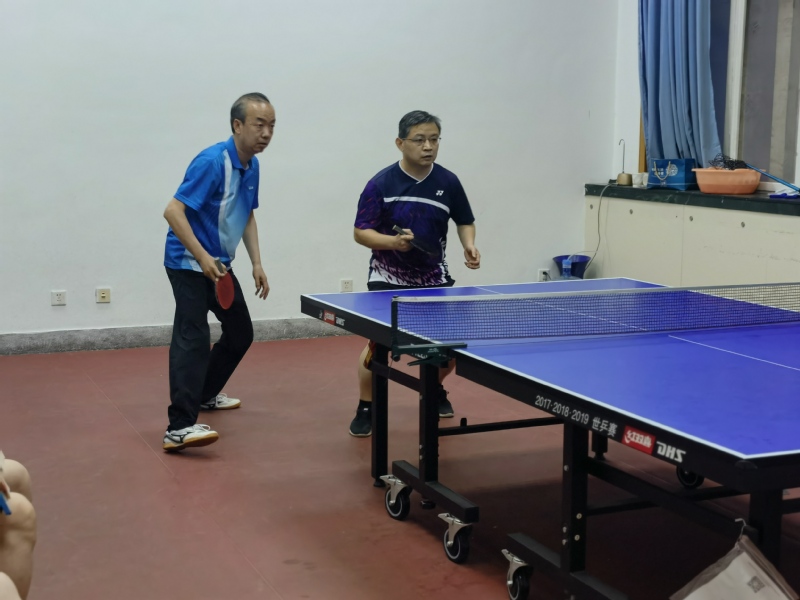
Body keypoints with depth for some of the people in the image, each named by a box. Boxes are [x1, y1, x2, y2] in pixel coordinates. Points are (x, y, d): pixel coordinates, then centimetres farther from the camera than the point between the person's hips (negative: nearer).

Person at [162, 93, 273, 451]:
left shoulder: (251, 166, 6)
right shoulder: (212, 162, -21)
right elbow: (173, 212, -25)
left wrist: (257, 263, 9)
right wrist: (202, 257, -31)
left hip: (219, 264, 9)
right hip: (189, 262, -9)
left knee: (241, 333, 18)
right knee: (193, 338, -20)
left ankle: (205, 394, 38)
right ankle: (179, 428, -25)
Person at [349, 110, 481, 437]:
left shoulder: (448, 182, -5)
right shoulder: (381, 184, -13)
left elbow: (464, 221, 9)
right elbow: (361, 232, -11)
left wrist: (469, 245, -11)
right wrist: (392, 241, -29)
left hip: (433, 276, 3)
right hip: (389, 277, -3)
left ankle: (434, 389, 38)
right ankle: (365, 408, 6)